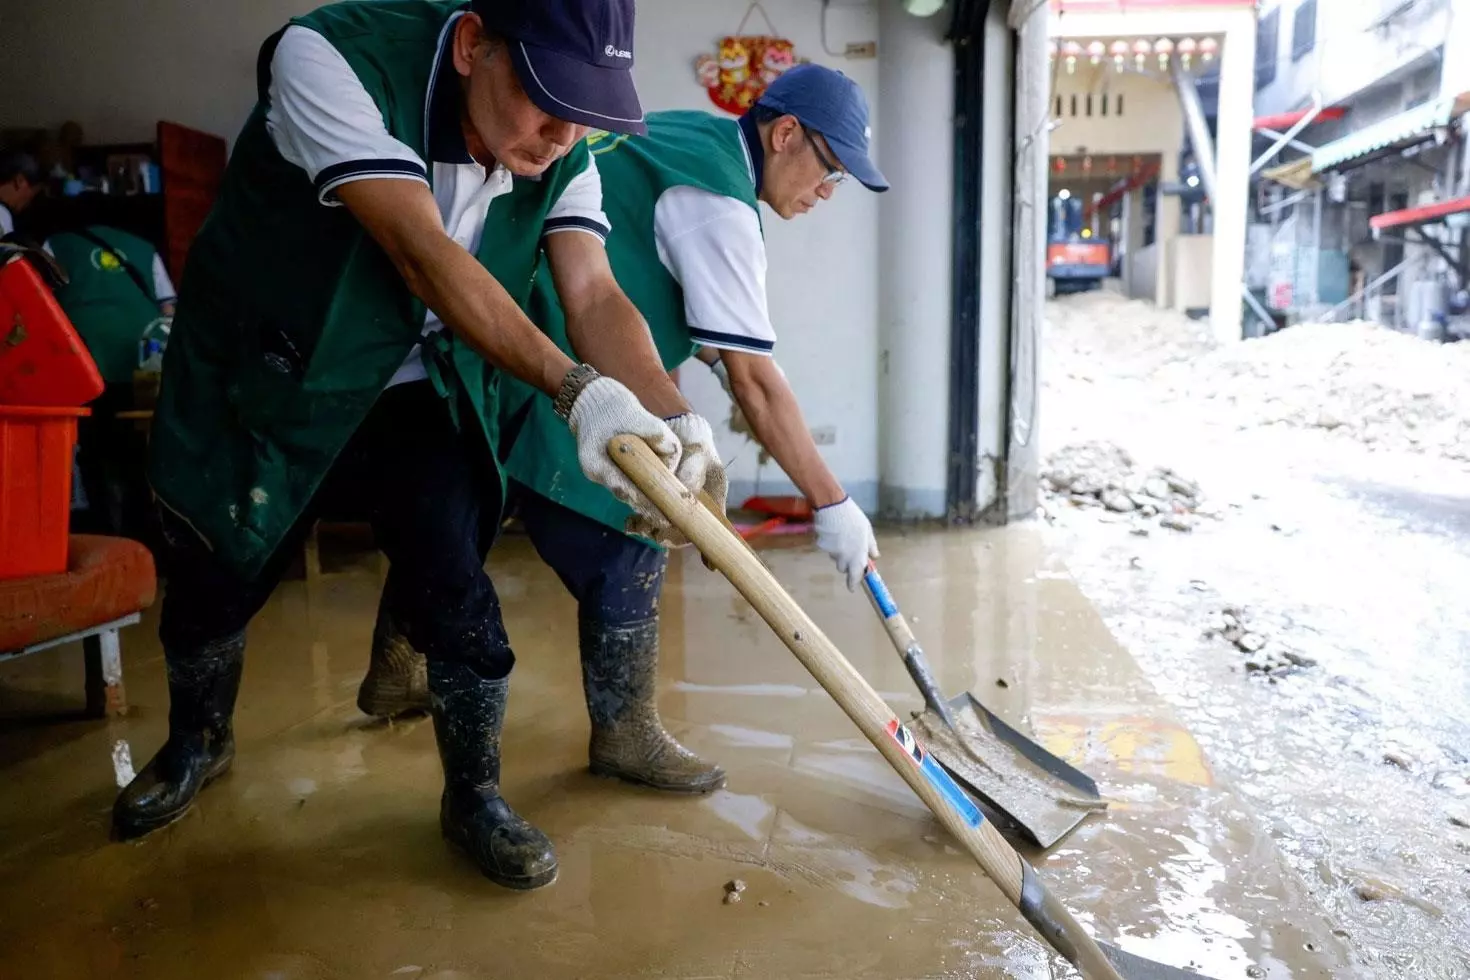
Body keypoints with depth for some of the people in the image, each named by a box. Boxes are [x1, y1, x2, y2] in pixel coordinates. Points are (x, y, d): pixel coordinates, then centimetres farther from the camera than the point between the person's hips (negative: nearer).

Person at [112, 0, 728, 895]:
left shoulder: (561, 157, -14)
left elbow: (597, 297, -24)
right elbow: (423, 254, -40)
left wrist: (670, 417, -44)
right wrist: (574, 388, -49)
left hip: (420, 393, 2)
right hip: (263, 378, -2)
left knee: (455, 593, -8)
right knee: (212, 582, 12)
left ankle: (475, 796, 15)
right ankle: (197, 744, 43)